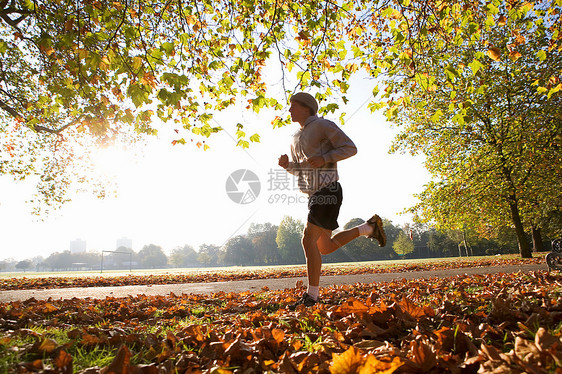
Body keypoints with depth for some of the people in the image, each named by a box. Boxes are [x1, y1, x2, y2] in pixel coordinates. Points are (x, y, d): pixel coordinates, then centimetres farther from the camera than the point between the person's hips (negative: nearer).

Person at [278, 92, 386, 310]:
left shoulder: (323, 125, -5)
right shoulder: (296, 138, 19)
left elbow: (350, 148, -7)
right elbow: (298, 170, 25)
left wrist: (324, 158, -20)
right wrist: (286, 165, 2)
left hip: (328, 192, -9)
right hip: (314, 196, 9)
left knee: (308, 240, -16)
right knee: (325, 247, 12)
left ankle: (311, 296, -6)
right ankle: (369, 228, 28)